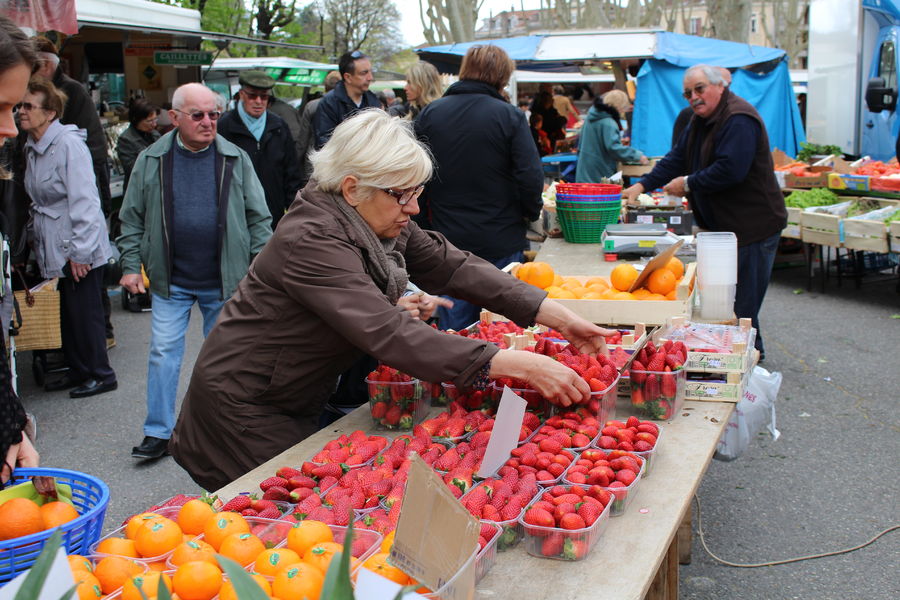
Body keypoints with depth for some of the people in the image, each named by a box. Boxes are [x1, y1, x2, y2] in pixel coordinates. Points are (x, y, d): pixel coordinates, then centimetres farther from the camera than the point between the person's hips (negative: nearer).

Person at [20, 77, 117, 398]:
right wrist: (36, 240, 17)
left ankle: (100, 374, 13)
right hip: (55, 247, 8)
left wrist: (79, 251, -21)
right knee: (67, 312, 14)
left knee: (84, 311, 0)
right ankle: (77, 370, 26)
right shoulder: (32, 147, 11)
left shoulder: (68, 144, -17)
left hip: (79, 250, -8)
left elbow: (85, 200, -20)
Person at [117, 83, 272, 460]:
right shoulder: (151, 160, 1)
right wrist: (131, 265, -1)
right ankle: (158, 432, 12)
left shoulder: (236, 159, -1)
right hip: (171, 282, 0)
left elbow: (258, 217, 2)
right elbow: (133, 219, 6)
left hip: (224, 281, 0)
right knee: (164, 353, 1)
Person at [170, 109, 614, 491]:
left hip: (298, 402, 8)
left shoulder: (381, 222, -4)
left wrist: (558, 316, -15)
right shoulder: (311, 241, -32)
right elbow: (391, 336, -40)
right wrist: (519, 366, -44)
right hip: (244, 409, -8)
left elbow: (453, 267, -5)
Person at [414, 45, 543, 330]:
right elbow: (531, 177, -14)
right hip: (501, 243, -2)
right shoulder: (509, 116, -9)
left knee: (454, 331, 9)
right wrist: (532, 212, 5)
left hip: (448, 242, 2)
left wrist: (425, 227, 12)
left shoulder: (429, 114, 1)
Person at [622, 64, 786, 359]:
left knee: (742, 303, -5)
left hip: (752, 224, -11)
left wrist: (689, 184, -17)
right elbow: (678, 158, 16)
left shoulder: (738, 119, -20)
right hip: (722, 224, 11)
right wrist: (643, 184, 5)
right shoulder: (701, 120, 14)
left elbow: (730, 170, -29)